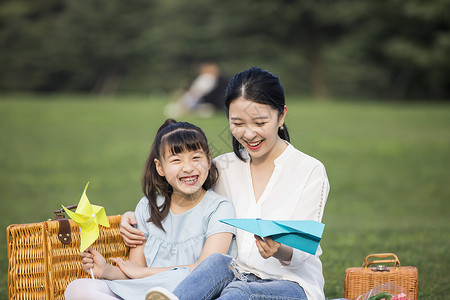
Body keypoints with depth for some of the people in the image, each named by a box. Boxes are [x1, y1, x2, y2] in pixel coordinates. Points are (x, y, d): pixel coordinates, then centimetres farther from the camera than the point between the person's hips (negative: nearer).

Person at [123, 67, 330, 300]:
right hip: (237, 276, 3)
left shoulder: (310, 171, 0)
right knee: (217, 261, -33)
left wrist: (280, 251, -32)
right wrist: (137, 219, 2)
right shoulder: (224, 167, 13)